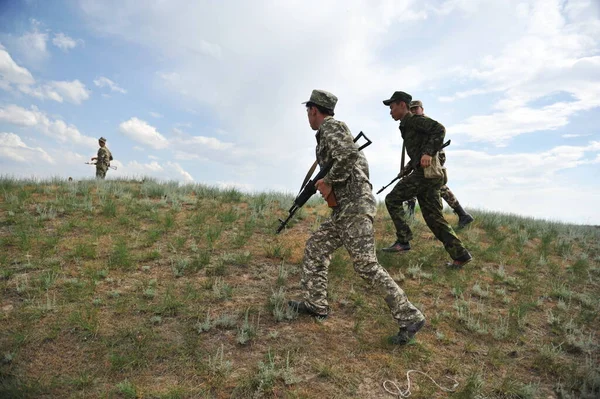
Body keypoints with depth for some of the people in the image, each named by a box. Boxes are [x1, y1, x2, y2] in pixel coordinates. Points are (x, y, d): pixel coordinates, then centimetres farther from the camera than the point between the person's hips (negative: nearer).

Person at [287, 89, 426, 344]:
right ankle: (315, 304, 21)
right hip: (345, 209, 11)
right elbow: (358, 162, 26)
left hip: (355, 205, -11)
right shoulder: (330, 132, 23)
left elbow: (349, 156, -25)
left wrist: (328, 182, -12)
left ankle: (409, 317, -3)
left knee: (366, 265, -12)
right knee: (315, 247, 13)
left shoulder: (330, 127, -6)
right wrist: (326, 184, 16)